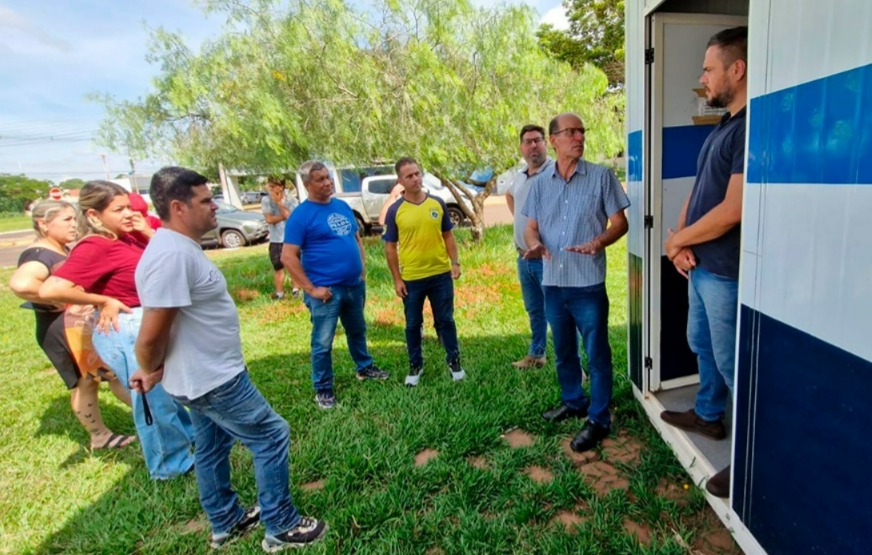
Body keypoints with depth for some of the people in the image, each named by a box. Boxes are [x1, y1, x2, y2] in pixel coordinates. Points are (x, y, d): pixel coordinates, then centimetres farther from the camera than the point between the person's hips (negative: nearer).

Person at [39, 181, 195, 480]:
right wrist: (104, 301, -19)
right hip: (126, 330, -9)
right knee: (155, 398, 7)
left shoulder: (127, 236, 3)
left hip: (149, 324, 9)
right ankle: (170, 463, 27)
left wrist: (147, 232, -6)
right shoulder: (94, 247, -20)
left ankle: (189, 435, 48)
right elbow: (49, 290, -30)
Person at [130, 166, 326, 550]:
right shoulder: (171, 254, -27)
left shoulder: (180, 246, 6)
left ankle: (226, 522, 42)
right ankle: (282, 527, 17)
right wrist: (152, 372, -8)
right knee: (272, 436, 1)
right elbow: (151, 334, -27)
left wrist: (152, 370, 12)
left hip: (206, 374, 10)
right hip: (212, 379, -10)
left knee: (212, 448, 22)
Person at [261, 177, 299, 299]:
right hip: (276, 240, 0)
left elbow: (292, 217, -19)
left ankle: (295, 288, 30)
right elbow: (269, 219, -14)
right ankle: (279, 292, 22)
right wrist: (285, 216, -15)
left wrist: (279, 202, -19)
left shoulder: (291, 200, -7)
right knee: (278, 268, 10)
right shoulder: (266, 200, -6)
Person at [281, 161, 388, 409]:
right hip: (326, 290, -6)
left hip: (355, 285, 6)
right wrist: (311, 289, -17)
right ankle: (323, 388, 22)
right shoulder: (301, 215, -13)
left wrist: (362, 270, 10)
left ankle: (364, 367, 43)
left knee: (357, 331, 23)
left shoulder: (343, 207, 7)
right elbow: (287, 257, -16)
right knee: (323, 343, 5)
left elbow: (357, 238, 19)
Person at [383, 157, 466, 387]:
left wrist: (455, 262, 0)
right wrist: (397, 279, -5)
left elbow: (447, 235, 9)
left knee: (445, 320, 12)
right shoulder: (395, 210, -6)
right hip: (411, 278, -1)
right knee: (413, 324, 12)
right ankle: (415, 365, 30)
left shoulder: (437, 204, 1)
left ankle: (454, 361, 28)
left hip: (441, 274, 1)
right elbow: (390, 247, -2)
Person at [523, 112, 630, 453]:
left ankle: (599, 419, 20)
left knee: (597, 354, 4)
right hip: (552, 283, 5)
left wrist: (598, 242, -22)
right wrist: (534, 244, -14)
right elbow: (530, 227, 9)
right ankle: (574, 402, 39)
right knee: (563, 351, 19)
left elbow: (620, 222, -3)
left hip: (588, 284, -4)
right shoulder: (540, 182, 7)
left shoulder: (601, 176, -3)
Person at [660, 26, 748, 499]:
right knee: (702, 344, 22)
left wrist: (677, 240, -10)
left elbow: (732, 210, -24)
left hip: (727, 271, -10)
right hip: (701, 265, 10)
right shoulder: (722, 127, 13)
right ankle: (708, 415, 42)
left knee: (730, 360, 2)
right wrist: (681, 239, -2)